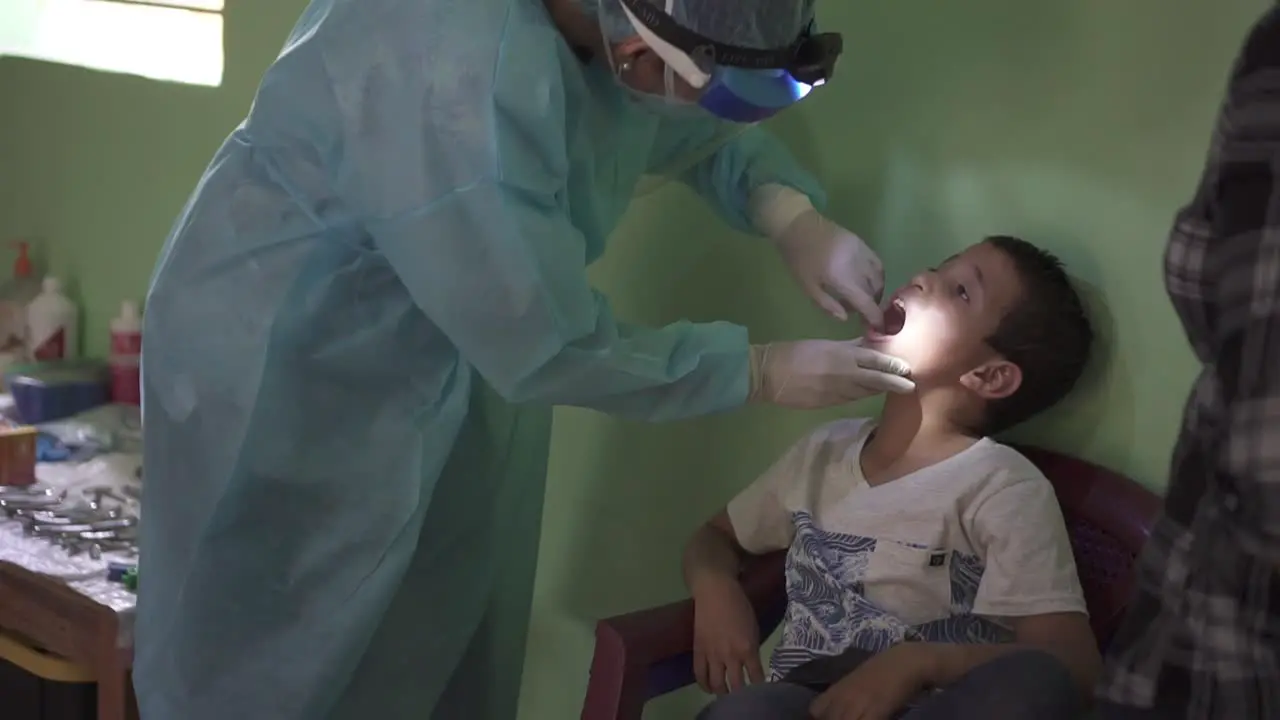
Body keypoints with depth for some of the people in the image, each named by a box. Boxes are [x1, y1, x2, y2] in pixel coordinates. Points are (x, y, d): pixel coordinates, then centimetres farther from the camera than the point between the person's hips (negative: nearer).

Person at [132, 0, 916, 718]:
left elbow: (708, 133, 10)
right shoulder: (460, 66, -37)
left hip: (461, 371, 8)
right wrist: (761, 372, -18)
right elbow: (548, 344, -29)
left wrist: (792, 215, -10)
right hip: (288, 376, -8)